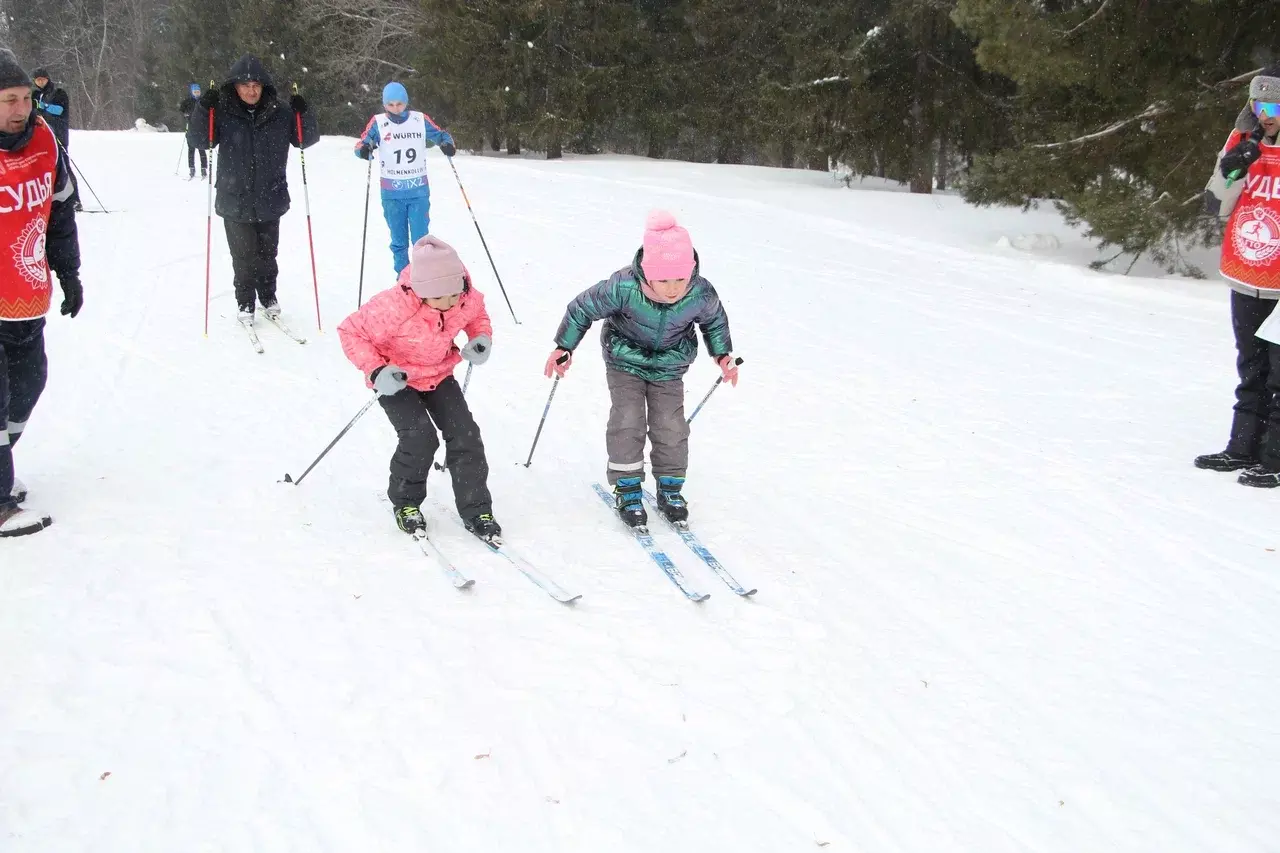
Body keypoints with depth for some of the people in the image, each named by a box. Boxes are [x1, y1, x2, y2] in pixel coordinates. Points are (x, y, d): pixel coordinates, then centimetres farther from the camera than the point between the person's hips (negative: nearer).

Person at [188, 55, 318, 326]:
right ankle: (245, 303, 21)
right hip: (235, 202, -1)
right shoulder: (222, 112, -6)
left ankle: (268, 296, 34)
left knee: (267, 255, 14)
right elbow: (198, 141, -7)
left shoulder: (280, 113, -2)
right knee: (244, 258, 5)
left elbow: (306, 139, 2)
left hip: (270, 200, 1)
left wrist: (303, 114, -17)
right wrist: (202, 110, -23)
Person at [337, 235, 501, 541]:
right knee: (420, 439, -20)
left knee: (465, 436, -5)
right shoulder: (394, 307, -36)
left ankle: (476, 511, 9)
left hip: (440, 375, 5)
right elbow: (351, 332, -22)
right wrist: (376, 371, -32)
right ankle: (405, 503, 7)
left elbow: (478, 315, 6)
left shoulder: (468, 299, -21)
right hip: (397, 379, -4)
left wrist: (482, 338, -15)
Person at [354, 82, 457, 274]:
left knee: (421, 240, -2)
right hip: (392, 193, 0)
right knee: (398, 240, 7)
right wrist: (365, 149, -32)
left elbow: (440, 134, 8)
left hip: (419, 191, 0)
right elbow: (361, 144, -8)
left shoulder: (420, 119, 0)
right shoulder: (378, 122, -4)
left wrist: (447, 143, -14)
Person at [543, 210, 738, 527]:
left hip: (669, 367, 2)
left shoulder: (702, 294, -25)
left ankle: (670, 490, 19)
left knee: (670, 426, 0)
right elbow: (584, 307, -17)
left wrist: (722, 354, 1)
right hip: (625, 361, -2)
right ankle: (627, 489, 7)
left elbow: (715, 320, 1)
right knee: (628, 421, -9)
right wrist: (564, 347, -9)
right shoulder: (623, 287, -33)